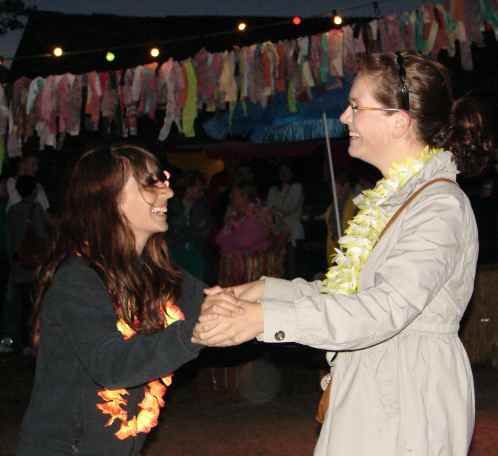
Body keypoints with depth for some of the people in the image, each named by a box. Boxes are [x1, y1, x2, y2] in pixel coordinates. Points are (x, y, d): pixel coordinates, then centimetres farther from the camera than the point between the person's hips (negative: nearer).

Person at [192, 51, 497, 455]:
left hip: (411, 400, -8)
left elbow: (388, 308, -27)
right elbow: (344, 293, 15)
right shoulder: (389, 199, 14)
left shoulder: (440, 205, -16)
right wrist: (262, 291, 5)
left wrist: (266, 318, -29)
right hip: (369, 389, 8)